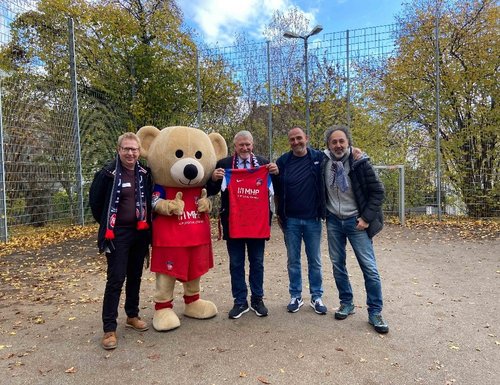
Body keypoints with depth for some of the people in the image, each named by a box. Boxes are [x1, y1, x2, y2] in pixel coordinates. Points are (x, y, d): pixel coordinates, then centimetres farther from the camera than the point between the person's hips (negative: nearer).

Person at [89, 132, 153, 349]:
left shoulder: (145, 173, 3)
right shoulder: (108, 173, -10)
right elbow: (95, 201, -1)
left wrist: (146, 222, 10)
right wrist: (107, 223, 5)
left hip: (140, 232, 5)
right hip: (117, 233, -4)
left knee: (135, 276, 15)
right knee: (115, 279, -4)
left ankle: (132, 315, 32)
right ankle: (109, 329, 7)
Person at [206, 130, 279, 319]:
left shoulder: (264, 163, 5)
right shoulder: (223, 164, 2)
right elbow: (211, 192, 2)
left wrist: (275, 173, -12)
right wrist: (214, 179, -19)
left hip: (257, 221, 1)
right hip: (233, 223, 0)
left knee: (257, 263, 12)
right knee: (236, 264, 9)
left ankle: (257, 299, 26)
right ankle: (240, 302, 22)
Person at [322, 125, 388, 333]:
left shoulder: (359, 162, -12)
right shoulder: (324, 162, -3)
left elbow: (378, 191, -8)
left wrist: (367, 218, -13)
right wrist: (323, 213, 7)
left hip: (356, 221, -3)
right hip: (333, 221, 3)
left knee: (369, 267, -2)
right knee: (338, 264, 10)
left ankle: (375, 312, 12)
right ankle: (346, 303, 27)